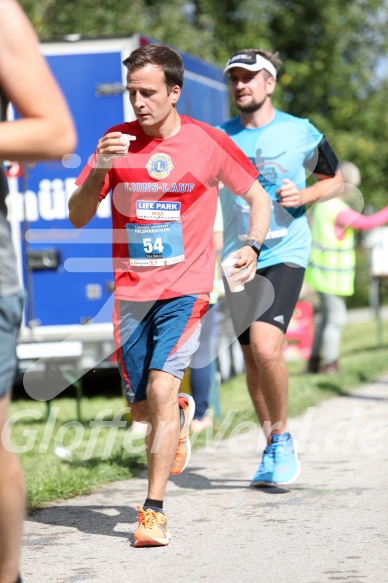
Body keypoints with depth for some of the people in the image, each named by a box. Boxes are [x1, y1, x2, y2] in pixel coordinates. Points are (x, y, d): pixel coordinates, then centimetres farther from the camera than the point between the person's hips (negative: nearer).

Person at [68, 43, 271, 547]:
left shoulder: (208, 143, -4)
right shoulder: (116, 141, 1)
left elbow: (258, 197, 8)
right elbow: (77, 217, 0)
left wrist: (252, 247, -10)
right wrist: (98, 171, -18)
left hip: (186, 288, -3)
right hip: (131, 291, 3)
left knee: (161, 386, -20)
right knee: (142, 409, 9)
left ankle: (154, 510, -14)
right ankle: (182, 414, 46)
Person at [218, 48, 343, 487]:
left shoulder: (300, 133, 0)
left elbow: (333, 180, 13)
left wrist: (303, 195, -7)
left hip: (284, 255, -4)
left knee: (266, 346, -22)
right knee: (252, 359, 9)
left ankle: (282, 437, 0)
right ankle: (273, 449, 25)